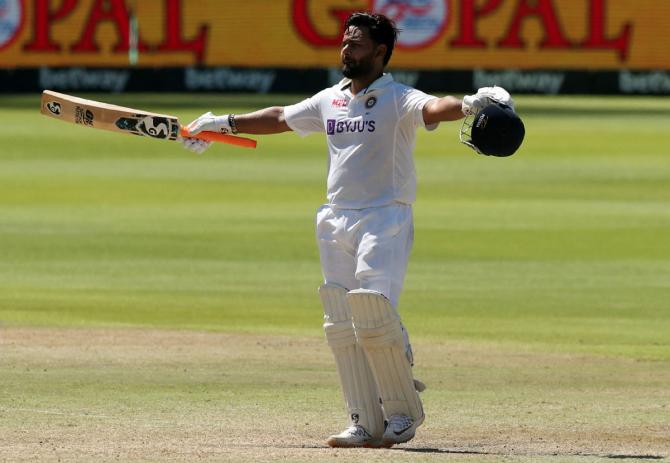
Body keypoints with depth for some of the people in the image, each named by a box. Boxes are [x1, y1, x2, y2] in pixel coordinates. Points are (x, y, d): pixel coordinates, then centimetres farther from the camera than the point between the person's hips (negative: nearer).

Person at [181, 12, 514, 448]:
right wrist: (222, 124, 33)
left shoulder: (398, 100, -9)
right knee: (342, 326, 3)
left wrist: (470, 104, -51)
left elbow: (432, 108, -29)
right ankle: (367, 424, 8)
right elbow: (280, 118, 27)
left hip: (385, 220, -7)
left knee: (374, 312, -19)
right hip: (336, 223, 7)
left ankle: (405, 411, -2)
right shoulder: (329, 100, 13)